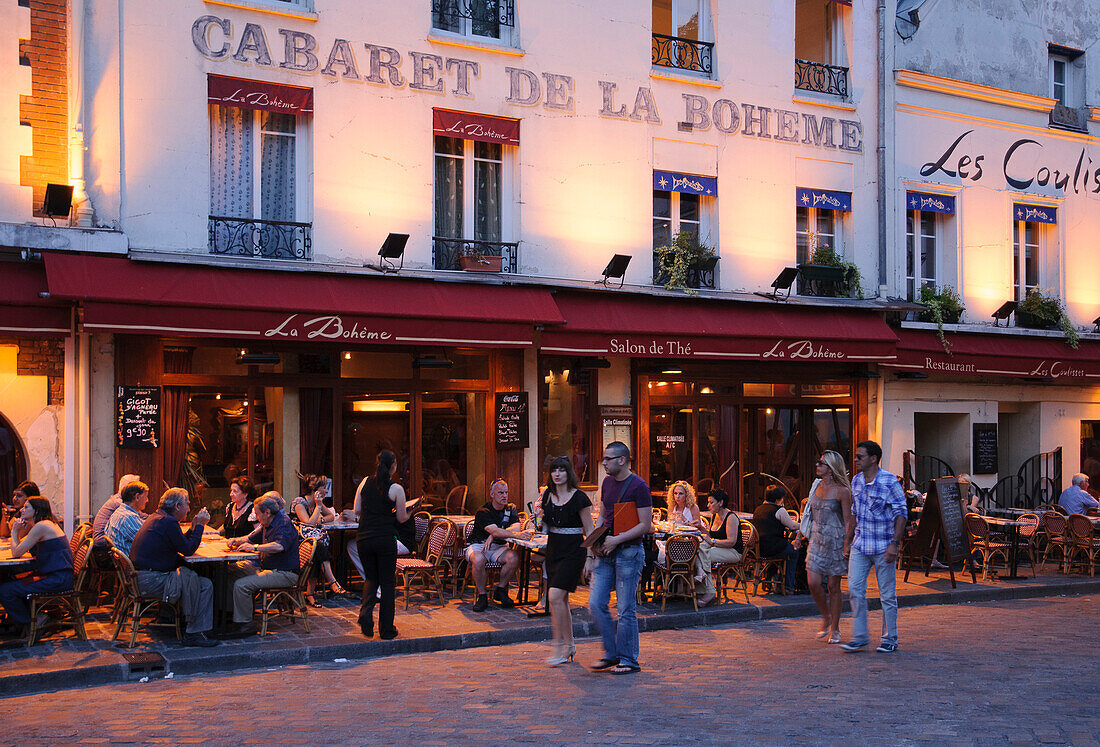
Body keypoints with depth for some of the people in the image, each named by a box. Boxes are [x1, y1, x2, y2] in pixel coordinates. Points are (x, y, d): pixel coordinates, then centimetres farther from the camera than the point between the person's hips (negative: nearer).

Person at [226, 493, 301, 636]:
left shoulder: (284, 523, -16)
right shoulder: (267, 525, 16)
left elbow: (279, 546, -34)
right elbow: (251, 538, 29)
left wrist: (254, 547, -27)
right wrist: (237, 540, 8)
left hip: (284, 574, -10)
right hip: (266, 568, 11)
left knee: (241, 585, -24)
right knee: (232, 570, 12)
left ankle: (245, 625, -17)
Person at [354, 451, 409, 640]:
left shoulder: (365, 483, 4)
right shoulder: (396, 489, -7)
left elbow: (357, 510, 6)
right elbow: (402, 518, -2)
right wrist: (411, 511, 19)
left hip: (364, 538, 4)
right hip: (385, 539, -4)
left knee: (371, 578, 21)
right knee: (387, 582, 9)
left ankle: (366, 612, -5)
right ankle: (386, 629, 13)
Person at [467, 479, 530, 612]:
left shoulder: (511, 509, 3)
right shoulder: (483, 512, -13)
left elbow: (516, 528, -15)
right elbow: (495, 531, -29)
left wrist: (493, 537, -26)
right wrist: (516, 535, -44)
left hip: (499, 546, 4)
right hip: (478, 545, -4)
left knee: (514, 557, -28)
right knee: (478, 560, -38)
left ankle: (500, 590, -6)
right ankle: (482, 595, -16)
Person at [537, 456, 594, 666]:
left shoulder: (579, 497, -9)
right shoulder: (547, 495, 8)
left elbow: (589, 530, -6)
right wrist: (540, 515, 2)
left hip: (573, 550, -6)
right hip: (553, 548, 6)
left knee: (555, 596, -17)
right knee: (561, 600, 9)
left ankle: (559, 646, -10)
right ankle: (569, 646, 21)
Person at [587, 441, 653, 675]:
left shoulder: (638, 486, -10)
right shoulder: (607, 483, 12)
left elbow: (645, 525, -11)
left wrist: (617, 539, -17)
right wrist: (591, 554, 13)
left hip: (629, 552, -7)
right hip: (606, 552, 7)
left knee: (626, 609, -2)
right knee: (596, 604, 3)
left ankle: (629, 660, 11)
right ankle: (612, 654, 18)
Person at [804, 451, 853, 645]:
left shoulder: (842, 491, -10)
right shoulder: (817, 485, 8)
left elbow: (848, 521, -9)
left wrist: (847, 545, -15)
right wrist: (801, 534, 20)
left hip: (835, 541, -5)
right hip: (816, 540, 5)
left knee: (833, 586, 2)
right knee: (813, 583, -4)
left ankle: (835, 629, 15)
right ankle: (826, 617, 21)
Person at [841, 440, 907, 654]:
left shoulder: (890, 482, -11)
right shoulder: (856, 481, 8)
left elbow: (901, 514, -11)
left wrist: (894, 543, -19)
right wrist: (848, 541, 17)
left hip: (883, 547, -5)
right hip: (860, 546, 5)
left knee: (887, 594, 4)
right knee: (855, 589, -2)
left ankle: (890, 640, 15)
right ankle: (859, 638, 6)